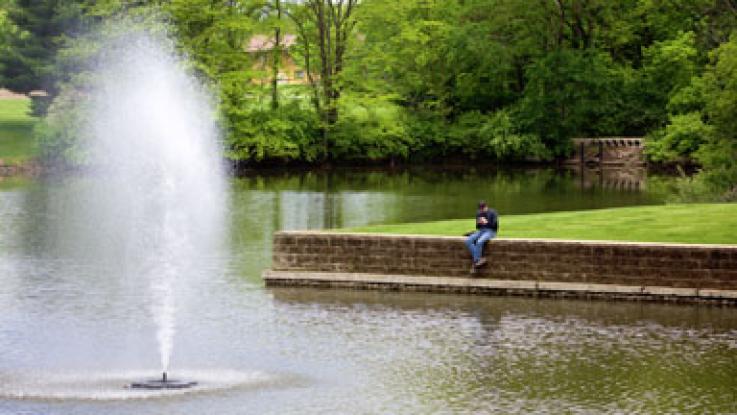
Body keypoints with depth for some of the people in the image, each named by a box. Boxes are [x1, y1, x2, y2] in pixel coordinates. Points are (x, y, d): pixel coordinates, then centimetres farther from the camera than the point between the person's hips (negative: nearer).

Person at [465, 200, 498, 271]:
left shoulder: (492, 213, 0)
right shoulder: (478, 214, 15)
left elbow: (495, 225, -7)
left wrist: (486, 222, -19)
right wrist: (478, 223, -4)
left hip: (490, 231, -6)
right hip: (481, 231, 6)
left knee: (479, 242, -36)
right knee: (468, 241, -22)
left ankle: (475, 261, -23)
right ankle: (479, 259, -28)